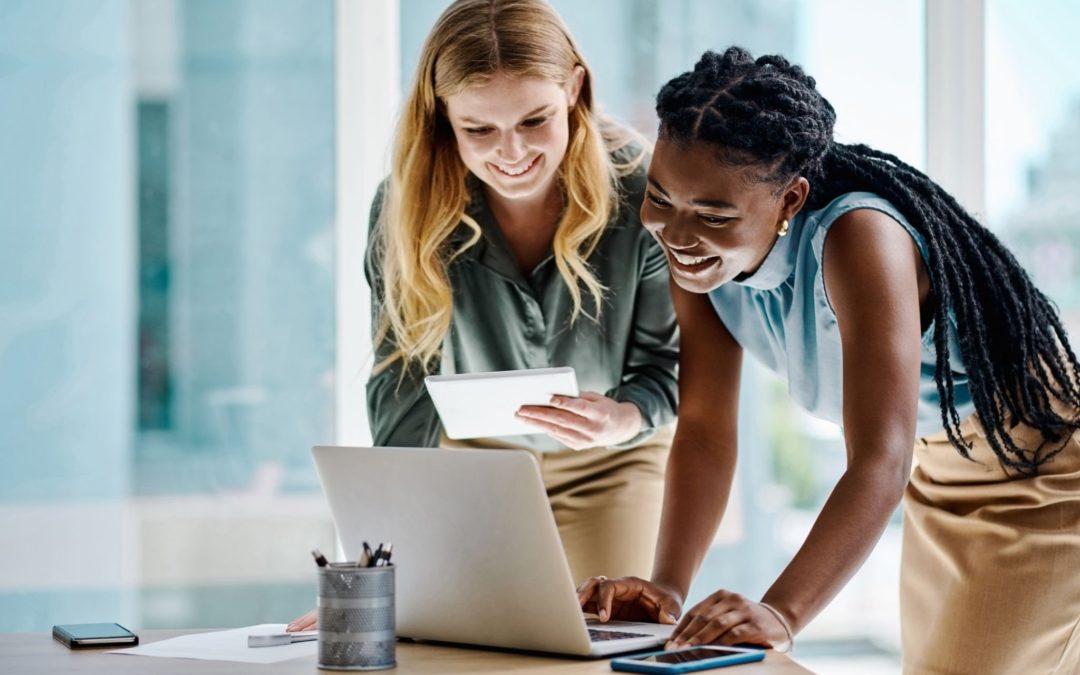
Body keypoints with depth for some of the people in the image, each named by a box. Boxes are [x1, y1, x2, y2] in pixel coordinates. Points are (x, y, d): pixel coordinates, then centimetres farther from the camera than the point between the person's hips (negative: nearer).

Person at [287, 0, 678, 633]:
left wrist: (623, 419, -41)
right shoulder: (410, 207, -24)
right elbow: (403, 389, -22)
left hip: (612, 461, 0)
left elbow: (665, 366, -16)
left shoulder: (641, 190, -25)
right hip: (476, 455, 1)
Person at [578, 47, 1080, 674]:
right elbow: (704, 429, -14)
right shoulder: (697, 249, -16)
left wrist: (782, 612, -54)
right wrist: (668, 587, -26)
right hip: (937, 472, 7)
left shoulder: (855, 238, -36)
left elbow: (881, 463, -43)